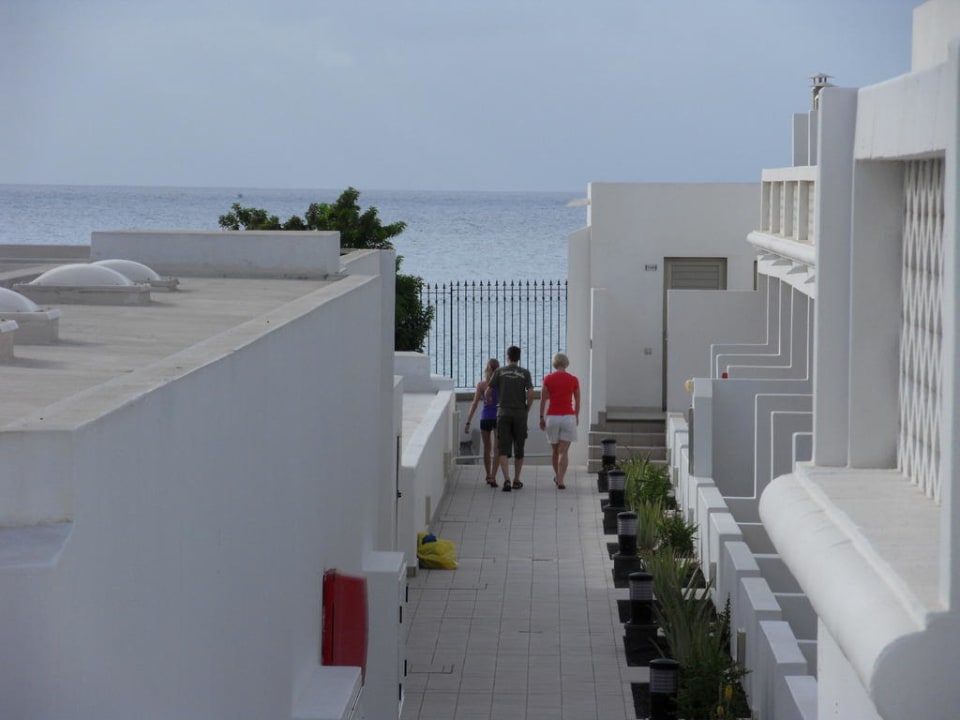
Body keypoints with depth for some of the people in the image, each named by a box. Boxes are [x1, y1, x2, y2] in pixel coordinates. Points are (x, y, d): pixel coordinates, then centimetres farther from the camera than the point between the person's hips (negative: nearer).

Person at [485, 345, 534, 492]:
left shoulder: (499, 371, 1)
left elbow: (488, 391, 0)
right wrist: (526, 410, 5)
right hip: (520, 414, 1)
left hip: (503, 413, -1)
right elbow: (530, 394, -9)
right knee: (519, 448, 13)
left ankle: (506, 479, -20)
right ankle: (516, 480, 18)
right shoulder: (525, 373, 1)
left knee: (503, 448, -3)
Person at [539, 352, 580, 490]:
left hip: (552, 417, 1)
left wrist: (541, 418, 10)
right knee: (564, 451, -3)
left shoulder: (548, 379, -2)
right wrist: (576, 416, 22)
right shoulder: (573, 379, -1)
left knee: (555, 450, 17)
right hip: (568, 417, -1)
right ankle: (560, 481, -12)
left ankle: (558, 477, 32)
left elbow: (543, 400, 0)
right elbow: (577, 401, 8)